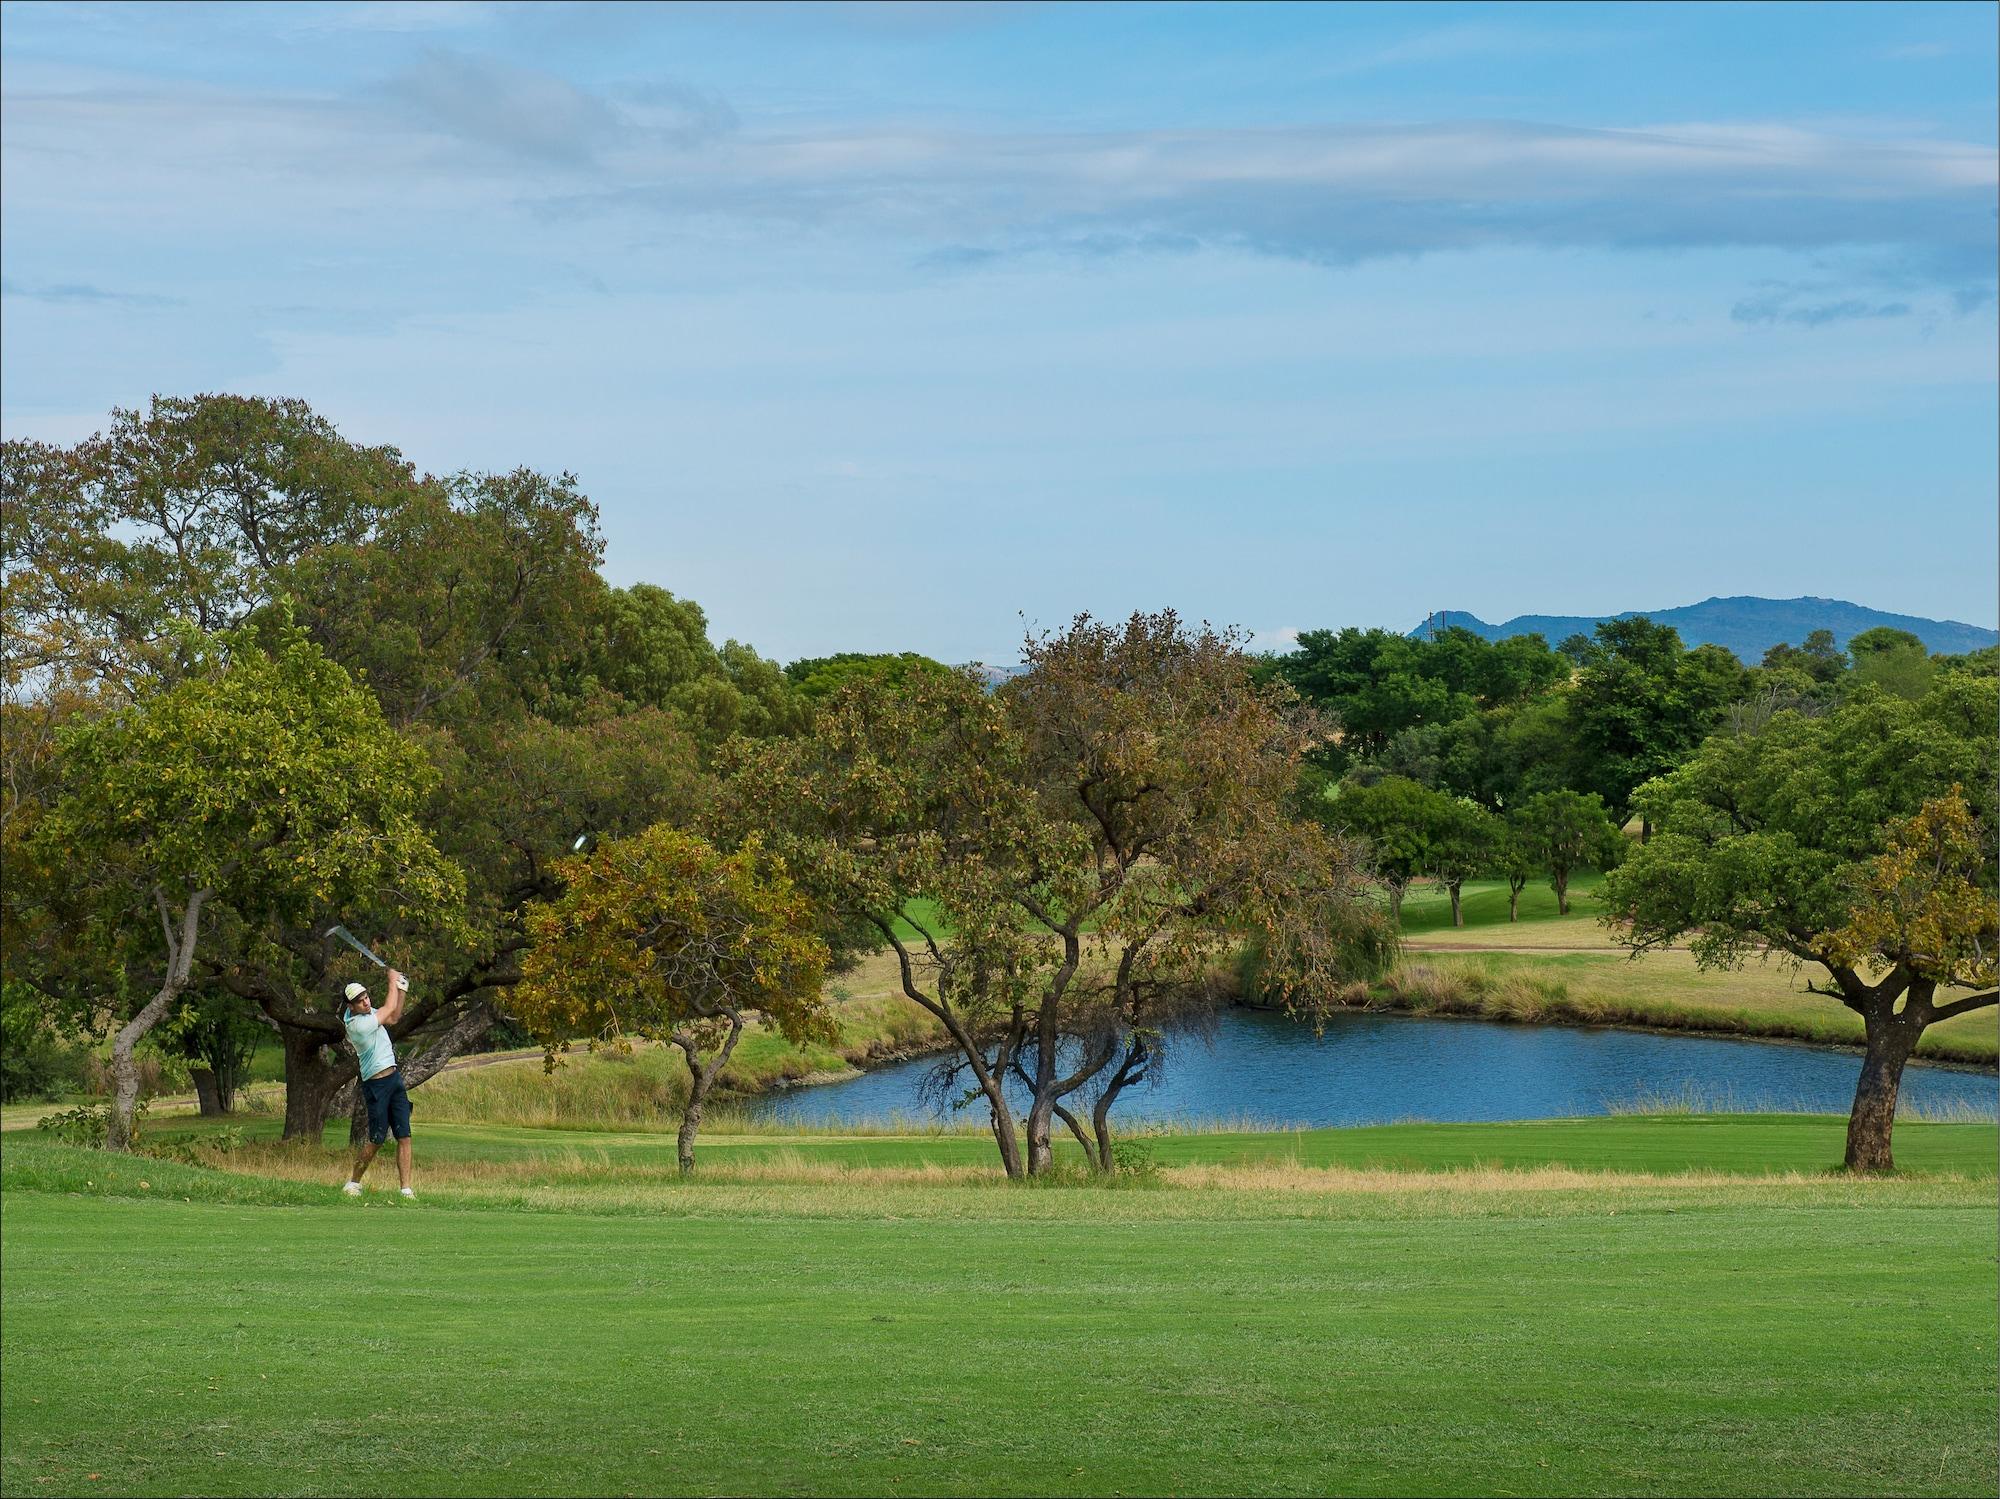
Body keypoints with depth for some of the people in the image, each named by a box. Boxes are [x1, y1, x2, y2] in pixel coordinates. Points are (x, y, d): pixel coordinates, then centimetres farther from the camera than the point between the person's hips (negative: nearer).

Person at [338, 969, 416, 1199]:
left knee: (404, 1136, -1)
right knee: (377, 1140, -5)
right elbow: (389, 1009, -7)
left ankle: (406, 1188, -3)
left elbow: (393, 1017, 25)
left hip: (395, 1079, 8)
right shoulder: (357, 1024, -19)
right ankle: (353, 1183, 13)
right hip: (376, 1084, -8)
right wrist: (392, 981, 7)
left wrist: (401, 990, 13)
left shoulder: (367, 1013, 8)